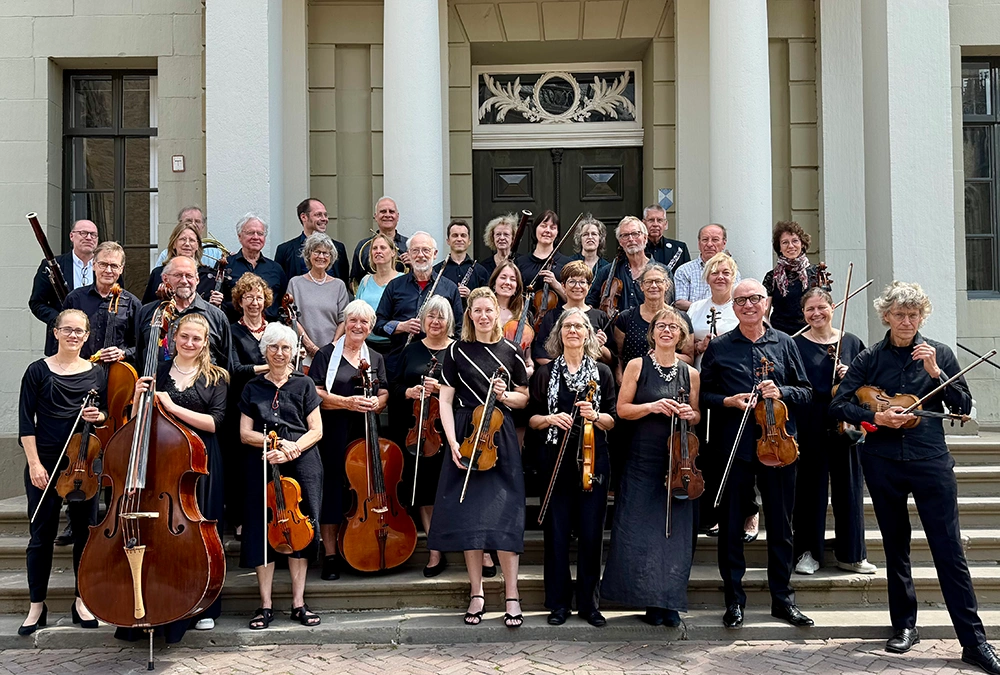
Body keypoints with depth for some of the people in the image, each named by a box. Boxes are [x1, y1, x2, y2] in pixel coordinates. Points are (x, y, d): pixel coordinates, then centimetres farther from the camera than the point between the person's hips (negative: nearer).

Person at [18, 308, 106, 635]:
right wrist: (34, 463, -9)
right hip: (45, 463, -2)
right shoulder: (38, 371, 0)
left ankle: (83, 601, 19)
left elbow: (110, 414, 15)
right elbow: (26, 422, -2)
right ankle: (37, 606, 17)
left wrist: (99, 416, -8)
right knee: (42, 535, 4)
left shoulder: (96, 373, 8)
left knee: (85, 531, 6)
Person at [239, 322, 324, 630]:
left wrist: (292, 449, -14)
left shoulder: (304, 385, 9)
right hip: (262, 466, 0)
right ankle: (266, 605, 6)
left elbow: (316, 431, 5)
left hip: (301, 466, 0)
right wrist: (277, 442, -13)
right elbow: (245, 434, 4)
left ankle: (299, 603, 10)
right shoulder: (252, 388, 10)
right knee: (263, 530, -2)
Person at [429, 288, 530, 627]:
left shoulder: (510, 351, 6)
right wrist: (452, 441, -9)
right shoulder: (457, 351, 3)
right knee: (468, 513, 2)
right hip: (465, 436, 0)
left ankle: (511, 596, 2)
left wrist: (506, 396, -8)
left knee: (504, 514, -5)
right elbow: (446, 400, 1)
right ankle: (477, 593, 13)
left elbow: (524, 398, 14)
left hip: (501, 437, 0)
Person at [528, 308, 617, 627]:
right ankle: (559, 601, 13)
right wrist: (550, 418, -12)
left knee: (591, 531, 2)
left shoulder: (602, 372, 9)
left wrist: (595, 416, -13)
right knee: (557, 530, 2)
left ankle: (588, 601, 15)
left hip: (592, 460, 1)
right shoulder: (545, 373, 7)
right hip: (556, 461, 0)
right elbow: (531, 418, 7)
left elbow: (612, 420, 7)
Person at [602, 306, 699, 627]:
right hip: (643, 460, -2)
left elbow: (697, 417, 17)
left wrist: (690, 415, -6)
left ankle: (670, 602, 12)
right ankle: (650, 600, 9)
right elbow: (622, 409, -1)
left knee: (675, 531, 1)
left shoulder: (690, 374, 8)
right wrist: (652, 406, -16)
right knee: (641, 531, -3)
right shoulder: (637, 365, 1)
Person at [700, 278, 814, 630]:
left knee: (781, 525, 7)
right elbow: (703, 394, 7)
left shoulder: (784, 344, 8)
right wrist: (728, 401, -10)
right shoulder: (719, 347, 5)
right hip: (734, 445, -1)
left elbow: (806, 392, 10)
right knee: (731, 525, 4)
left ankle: (782, 598, 21)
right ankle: (734, 600, 16)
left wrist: (781, 392, -9)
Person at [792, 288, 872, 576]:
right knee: (811, 487, 3)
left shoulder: (852, 343, 8)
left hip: (845, 424, 2)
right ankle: (809, 552, 15)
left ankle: (851, 554, 18)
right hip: (810, 427, -2)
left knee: (848, 486, 7)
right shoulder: (796, 345, 1)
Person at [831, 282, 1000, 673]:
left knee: (949, 550, -4)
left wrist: (935, 372, -12)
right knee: (896, 547, 11)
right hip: (883, 463, 1)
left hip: (931, 461, -1)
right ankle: (905, 626, 25)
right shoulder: (870, 359, 3)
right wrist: (876, 417, -15)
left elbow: (963, 407, 1)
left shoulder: (939, 353, 4)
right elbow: (839, 405, -1)